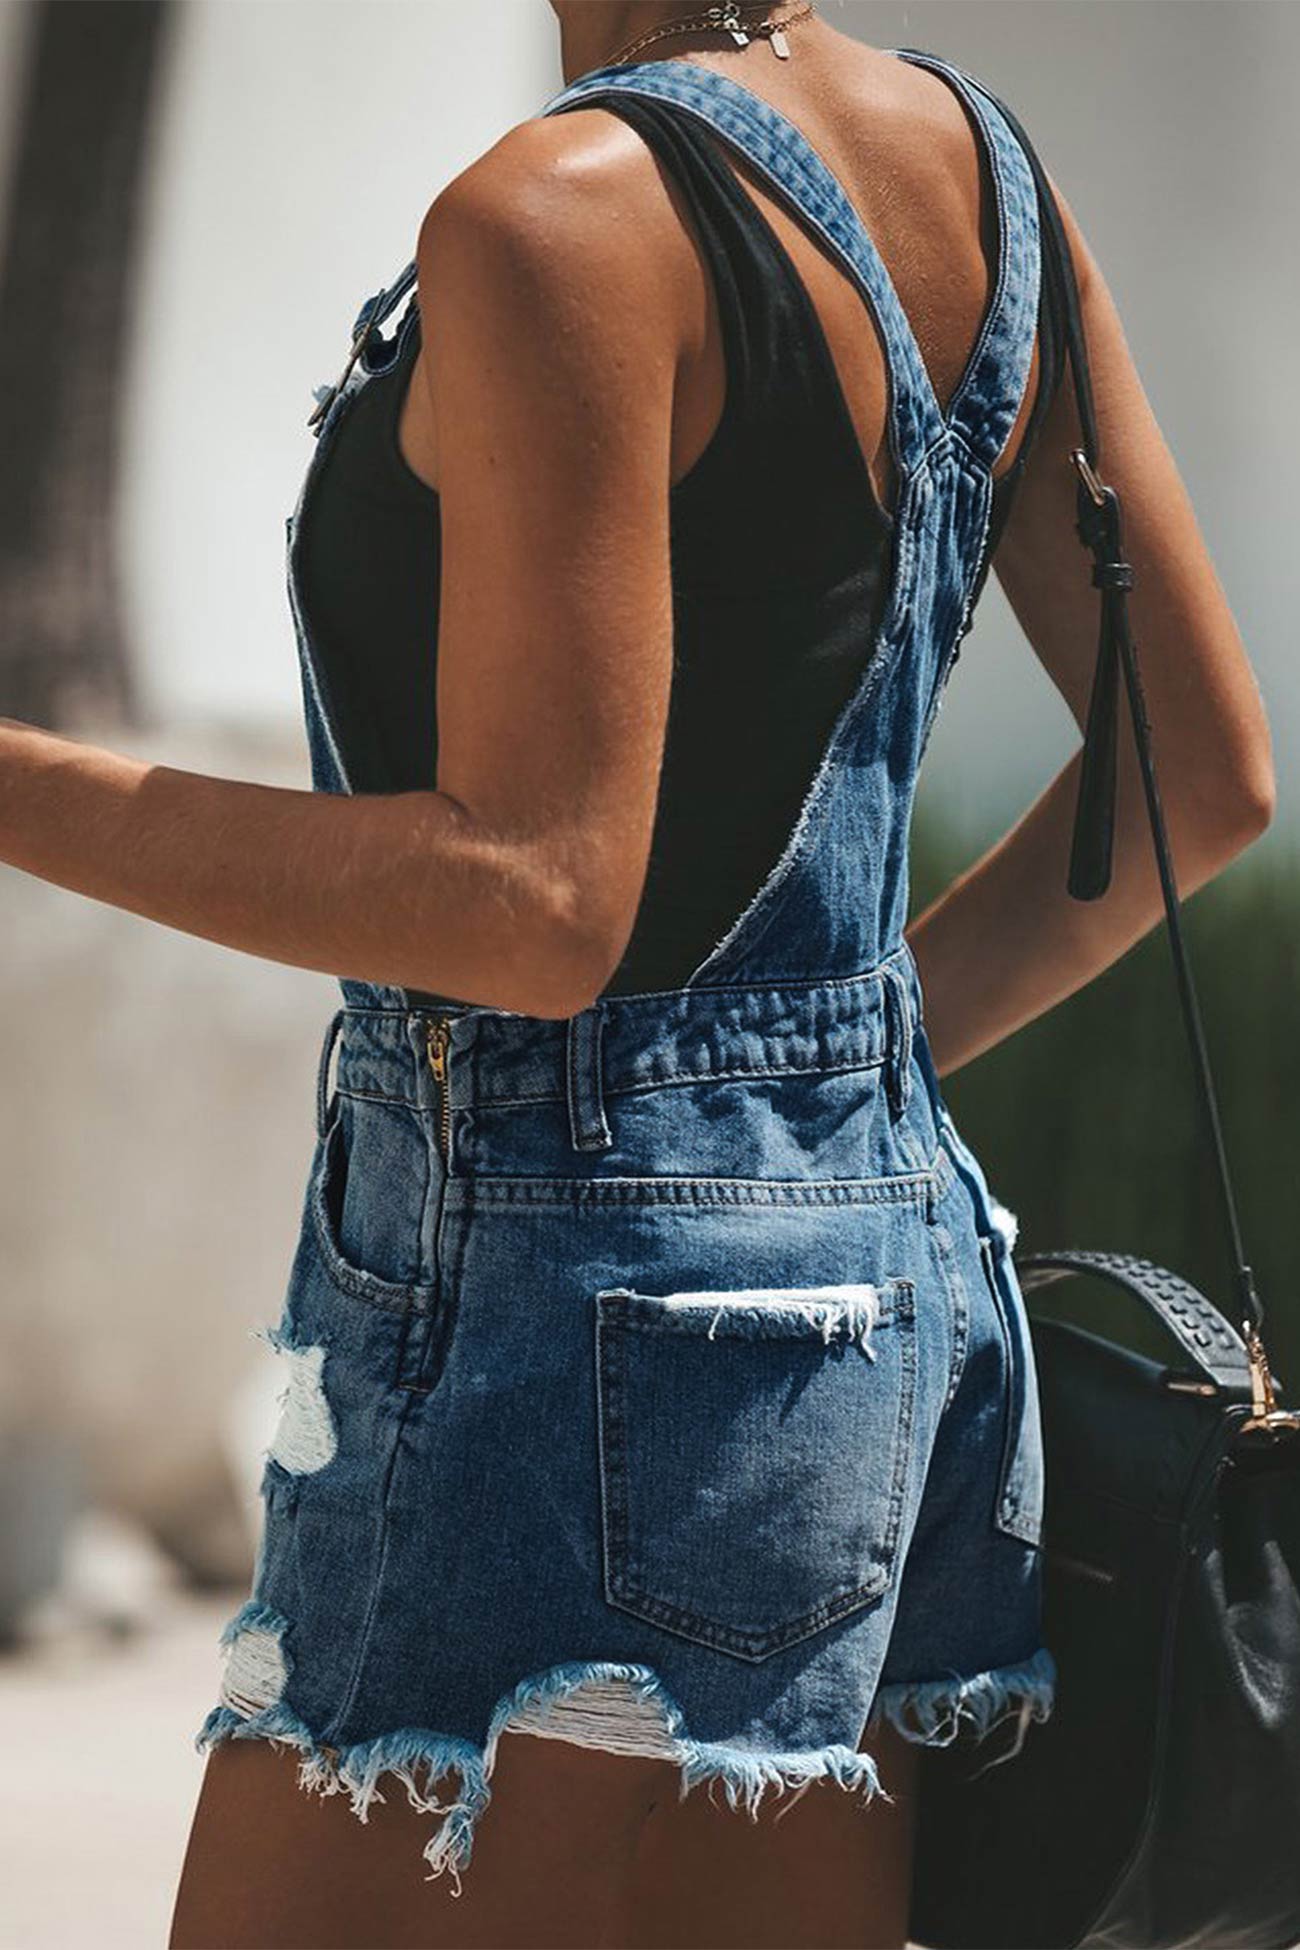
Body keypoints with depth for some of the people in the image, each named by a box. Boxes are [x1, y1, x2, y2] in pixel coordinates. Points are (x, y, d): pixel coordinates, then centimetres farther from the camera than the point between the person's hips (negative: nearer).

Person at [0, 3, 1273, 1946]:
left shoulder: (565, 215, -16)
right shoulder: (974, 163, 9)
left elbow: (543, 902, -20)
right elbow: (1209, 771, 14)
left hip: (573, 1299, -9)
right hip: (896, 1252, 9)